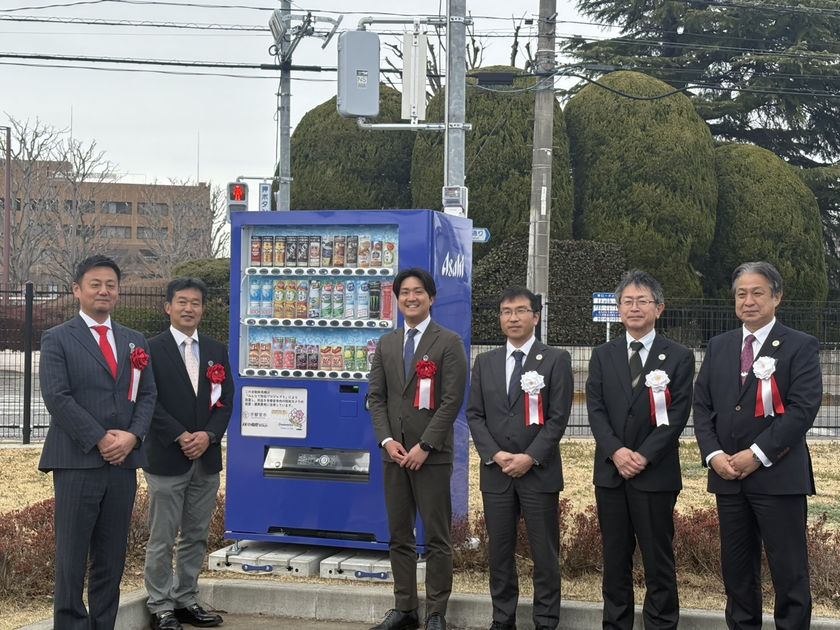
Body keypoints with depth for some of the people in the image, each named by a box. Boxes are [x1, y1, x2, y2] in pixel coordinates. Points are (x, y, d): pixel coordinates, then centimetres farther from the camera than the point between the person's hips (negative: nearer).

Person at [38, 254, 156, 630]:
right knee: (72, 554, 1)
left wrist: (132, 436, -7)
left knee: (112, 554, 9)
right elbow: (56, 397, -10)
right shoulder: (57, 339, 0)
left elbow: (147, 395, 10)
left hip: (124, 461, 4)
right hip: (76, 462, -4)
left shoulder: (134, 341, 14)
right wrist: (99, 439, -14)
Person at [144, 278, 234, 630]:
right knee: (162, 538, 1)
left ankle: (186, 601, 21)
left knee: (196, 536, 11)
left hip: (207, 458, 5)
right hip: (167, 458, -5)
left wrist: (208, 435, -9)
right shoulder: (152, 349, -2)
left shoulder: (217, 351, 11)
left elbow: (225, 400, 7)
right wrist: (181, 437, -16)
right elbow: (149, 401, -9)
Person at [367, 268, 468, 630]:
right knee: (399, 536, 11)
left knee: (436, 538, 0)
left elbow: (452, 400, -10)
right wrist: (387, 441, -5)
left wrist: (424, 446, -14)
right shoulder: (386, 344, 12)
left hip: (432, 455, -5)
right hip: (395, 453, 5)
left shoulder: (449, 343, -4)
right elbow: (376, 396, 9)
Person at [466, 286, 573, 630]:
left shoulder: (556, 359, 0)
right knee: (500, 550, 8)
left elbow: (558, 417, -6)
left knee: (544, 552, 2)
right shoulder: (485, 362, 11)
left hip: (539, 471, -3)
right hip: (495, 471, 3)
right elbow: (475, 415, 6)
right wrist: (495, 455, -8)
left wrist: (530, 458, -14)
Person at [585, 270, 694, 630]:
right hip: (611, 471, 3)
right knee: (614, 558, 9)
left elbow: (677, 415, -6)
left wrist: (644, 456, -15)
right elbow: (595, 409, 2)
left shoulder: (679, 357, 1)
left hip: (656, 473, -3)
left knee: (659, 558, 2)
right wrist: (616, 451, -13)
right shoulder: (602, 356, 10)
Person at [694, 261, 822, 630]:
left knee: (789, 570, 0)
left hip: (779, 475, -4)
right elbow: (702, 405, 10)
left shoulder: (801, 347, -2)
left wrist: (757, 454, -16)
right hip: (728, 475, 5)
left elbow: (803, 408, -12)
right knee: (736, 567, 12)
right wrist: (714, 454, -5)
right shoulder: (718, 346, 13)